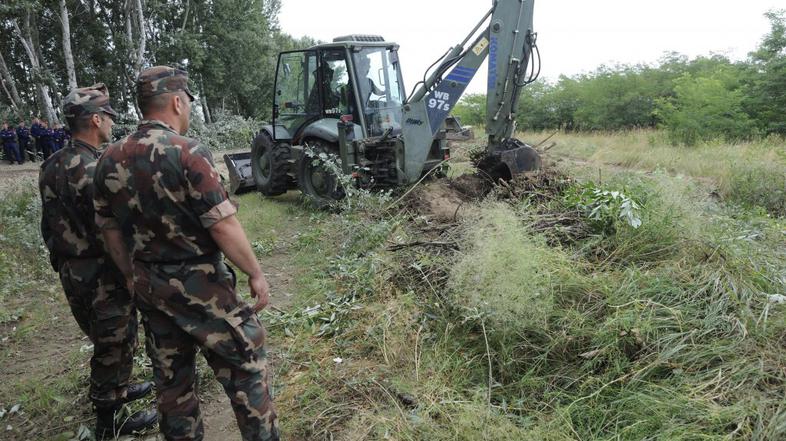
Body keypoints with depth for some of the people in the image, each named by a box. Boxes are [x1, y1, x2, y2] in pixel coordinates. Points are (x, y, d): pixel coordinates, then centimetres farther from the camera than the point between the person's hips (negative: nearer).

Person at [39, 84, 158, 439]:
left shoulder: (54, 165, 5)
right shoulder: (93, 169, -24)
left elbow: (54, 223, 12)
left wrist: (65, 259, 20)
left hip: (72, 272, 9)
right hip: (101, 276, -9)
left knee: (107, 340, 25)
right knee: (115, 345, 6)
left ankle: (116, 391, 44)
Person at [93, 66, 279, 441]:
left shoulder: (110, 160, 1)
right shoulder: (188, 153, -19)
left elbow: (111, 232, 9)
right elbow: (223, 226, -21)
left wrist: (136, 278, 20)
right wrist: (256, 274, -10)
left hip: (149, 287, 7)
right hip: (199, 285, -6)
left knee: (170, 377, 19)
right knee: (245, 363, 9)